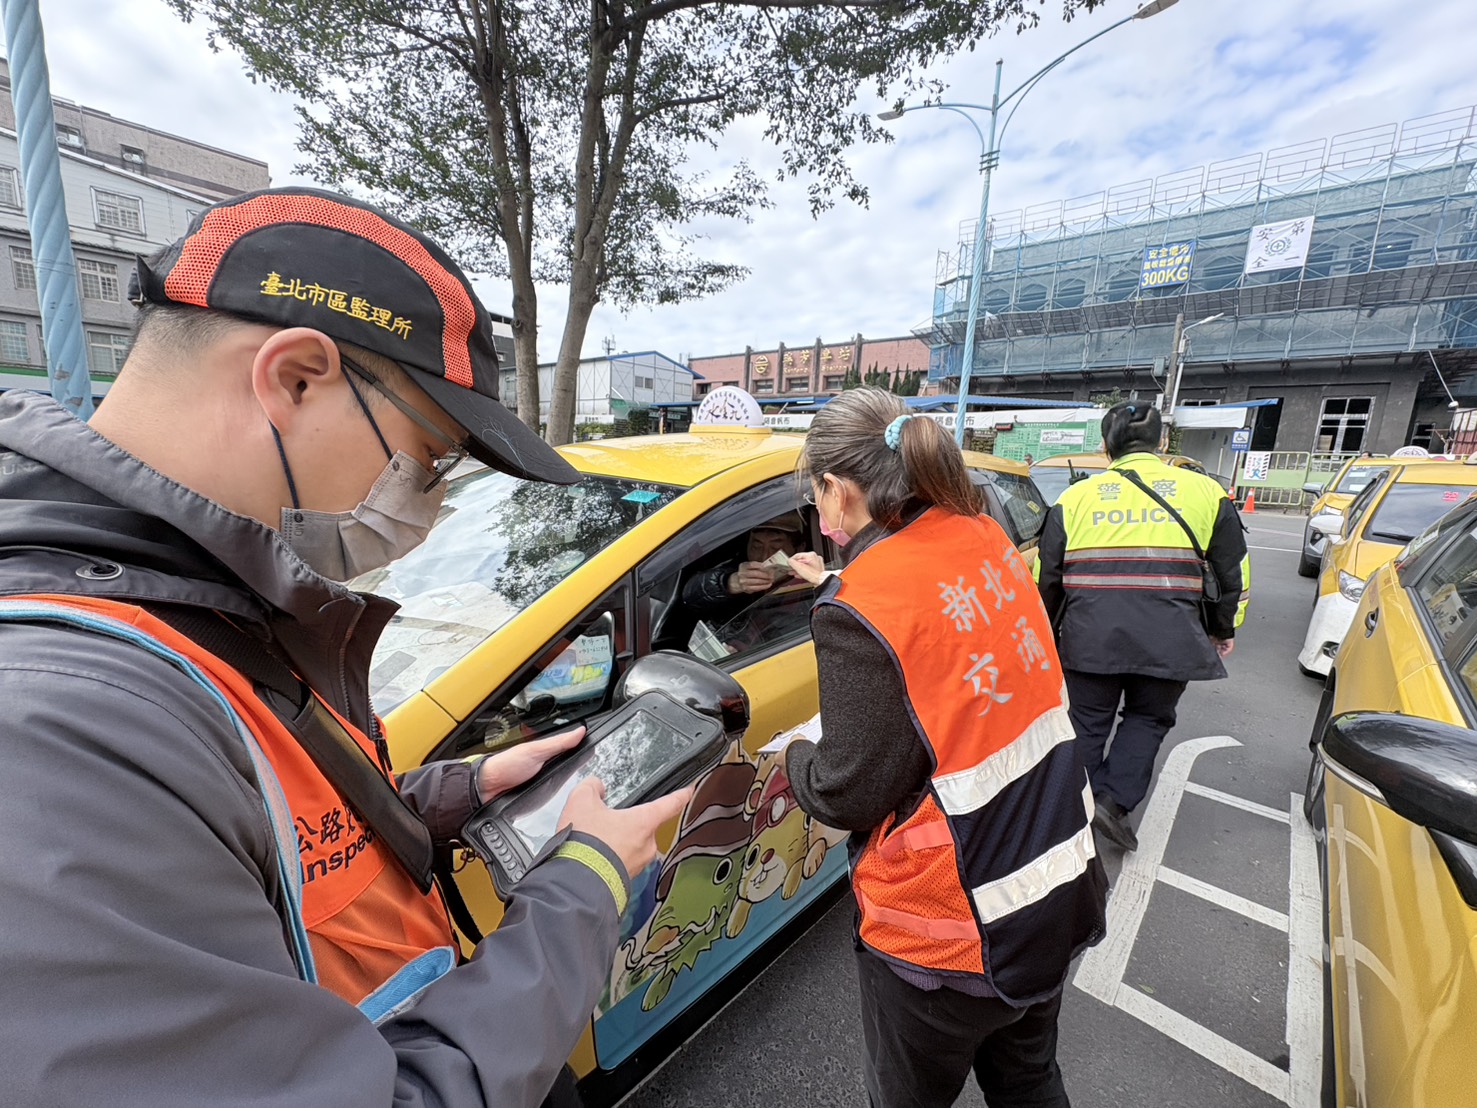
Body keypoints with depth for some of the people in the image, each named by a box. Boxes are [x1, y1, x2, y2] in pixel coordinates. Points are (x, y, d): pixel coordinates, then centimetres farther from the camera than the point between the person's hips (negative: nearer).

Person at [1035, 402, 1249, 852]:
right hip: (1168, 637, 1)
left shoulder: (1075, 496, 8)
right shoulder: (1204, 490, 9)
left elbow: (1046, 575, 8)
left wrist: (1047, 631, 20)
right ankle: (1115, 801, 11)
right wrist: (1224, 629, 27)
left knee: (1089, 721, 16)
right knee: (1147, 718, 20)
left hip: (1089, 634, 0)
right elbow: (1234, 569, 15)